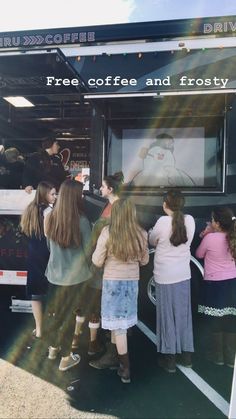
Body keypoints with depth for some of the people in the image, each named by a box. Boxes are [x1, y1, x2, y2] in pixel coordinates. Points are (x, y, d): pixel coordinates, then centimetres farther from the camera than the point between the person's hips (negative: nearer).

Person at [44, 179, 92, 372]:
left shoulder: (50, 218, -5)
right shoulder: (82, 221, -21)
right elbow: (88, 250, -12)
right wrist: (88, 268, 8)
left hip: (55, 274, 5)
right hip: (75, 276, -4)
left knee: (58, 313, 23)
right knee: (69, 315, 12)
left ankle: (54, 347, 43)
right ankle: (66, 358, 27)